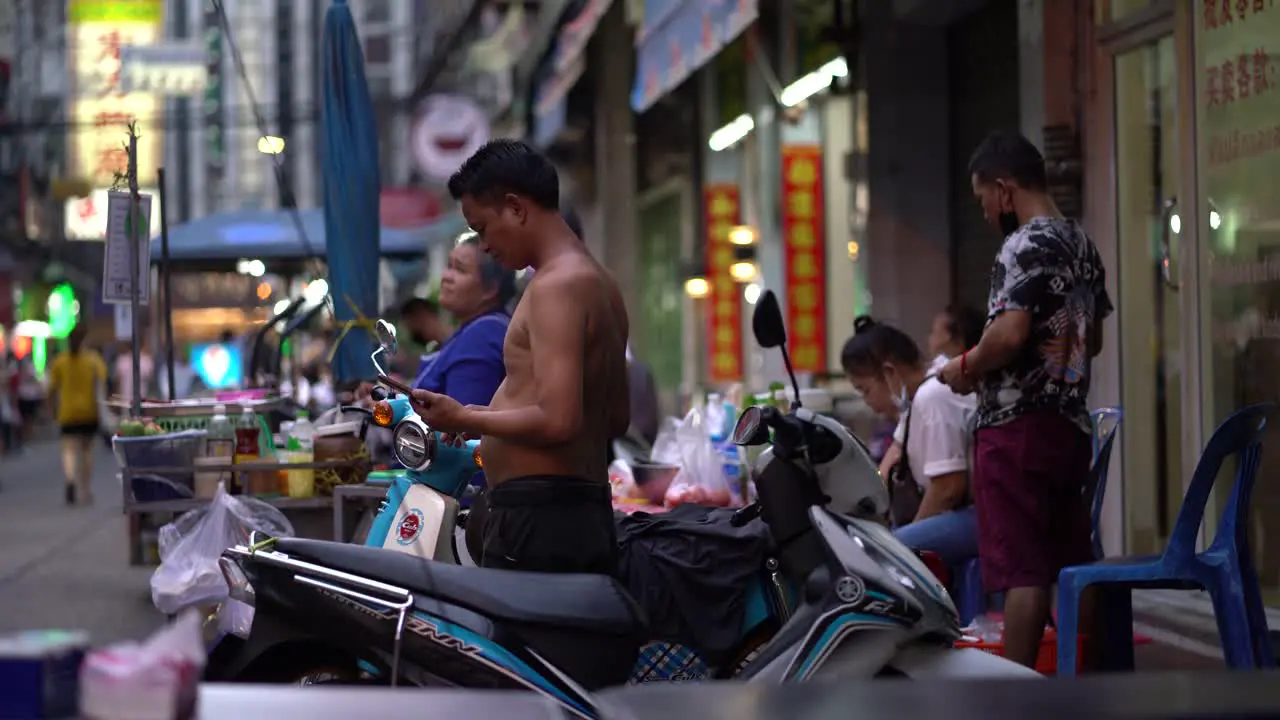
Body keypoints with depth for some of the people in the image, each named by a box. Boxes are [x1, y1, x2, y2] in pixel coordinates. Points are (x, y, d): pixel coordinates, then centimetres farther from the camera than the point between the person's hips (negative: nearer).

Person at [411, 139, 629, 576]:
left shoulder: (557, 285, -12)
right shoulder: (600, 284, 19)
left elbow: (557, 420, -21)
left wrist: (464, 419, -8)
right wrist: (492, 417, 26)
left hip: (537, 519, -10)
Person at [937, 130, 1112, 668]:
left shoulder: (1025, 247, -13)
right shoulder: (1082, 246, 15)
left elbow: (1010, 334, -23)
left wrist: (965, 368, -7)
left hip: (1017, 426, -9)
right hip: (1071, 422, 9)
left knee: (1021, 569, -8)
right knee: (1071, 564, 12)